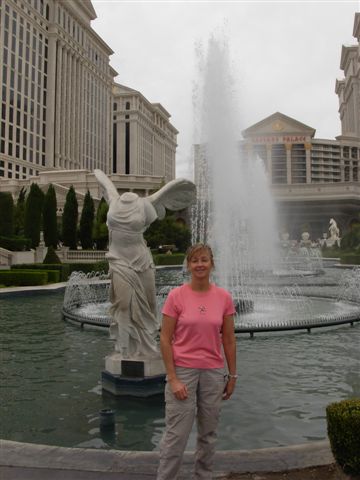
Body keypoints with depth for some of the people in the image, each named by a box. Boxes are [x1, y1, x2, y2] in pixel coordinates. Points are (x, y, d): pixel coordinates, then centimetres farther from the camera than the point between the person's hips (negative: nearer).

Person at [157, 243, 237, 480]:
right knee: (177, 434, 2)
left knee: (209, 433, 16)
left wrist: (232, 375, 7)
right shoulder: (176, 296, -10)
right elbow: (165, 339, -8)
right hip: (182, 371, -3)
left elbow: (229, 340, 5)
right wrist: (172, 379, -12)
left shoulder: (224, 297, -2)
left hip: (213, 372, 3)